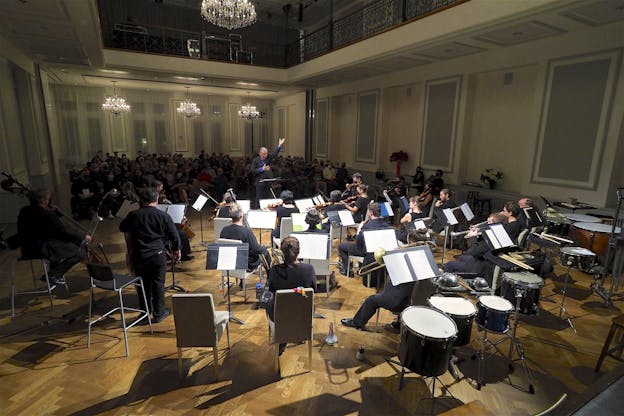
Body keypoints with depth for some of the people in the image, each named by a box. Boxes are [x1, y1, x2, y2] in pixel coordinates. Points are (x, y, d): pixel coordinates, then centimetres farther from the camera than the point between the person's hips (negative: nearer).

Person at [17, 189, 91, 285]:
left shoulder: (24, 211, 6)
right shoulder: (47, 214, -21)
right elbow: (64, 231, -19)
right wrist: (83, 236, -10)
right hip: (42, 249, -10)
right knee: (80, 252, -9)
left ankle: (54, 272, 31)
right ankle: (52, 275, -5)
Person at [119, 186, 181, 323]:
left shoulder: (133, 215, -2)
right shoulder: (163, 216, -8)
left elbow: (122, 228, 17)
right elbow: (174, 236, -4)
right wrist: (176, 250, 11)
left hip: (138, 255, 2)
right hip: (158, 254, -2)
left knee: (143, 283, 16)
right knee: (158, 283, 8)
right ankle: (158, 313, 16)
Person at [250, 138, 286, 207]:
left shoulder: (268, 158, 8)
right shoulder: (255, 160, 0)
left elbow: (275, 154, -8)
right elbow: (253, 171, -7)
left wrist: (279, 145, -21)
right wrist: (262, 169, -15)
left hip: (268, 180, 3)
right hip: (259, 181, -3)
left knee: (268, 198, 6)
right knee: (259, 198, 0)